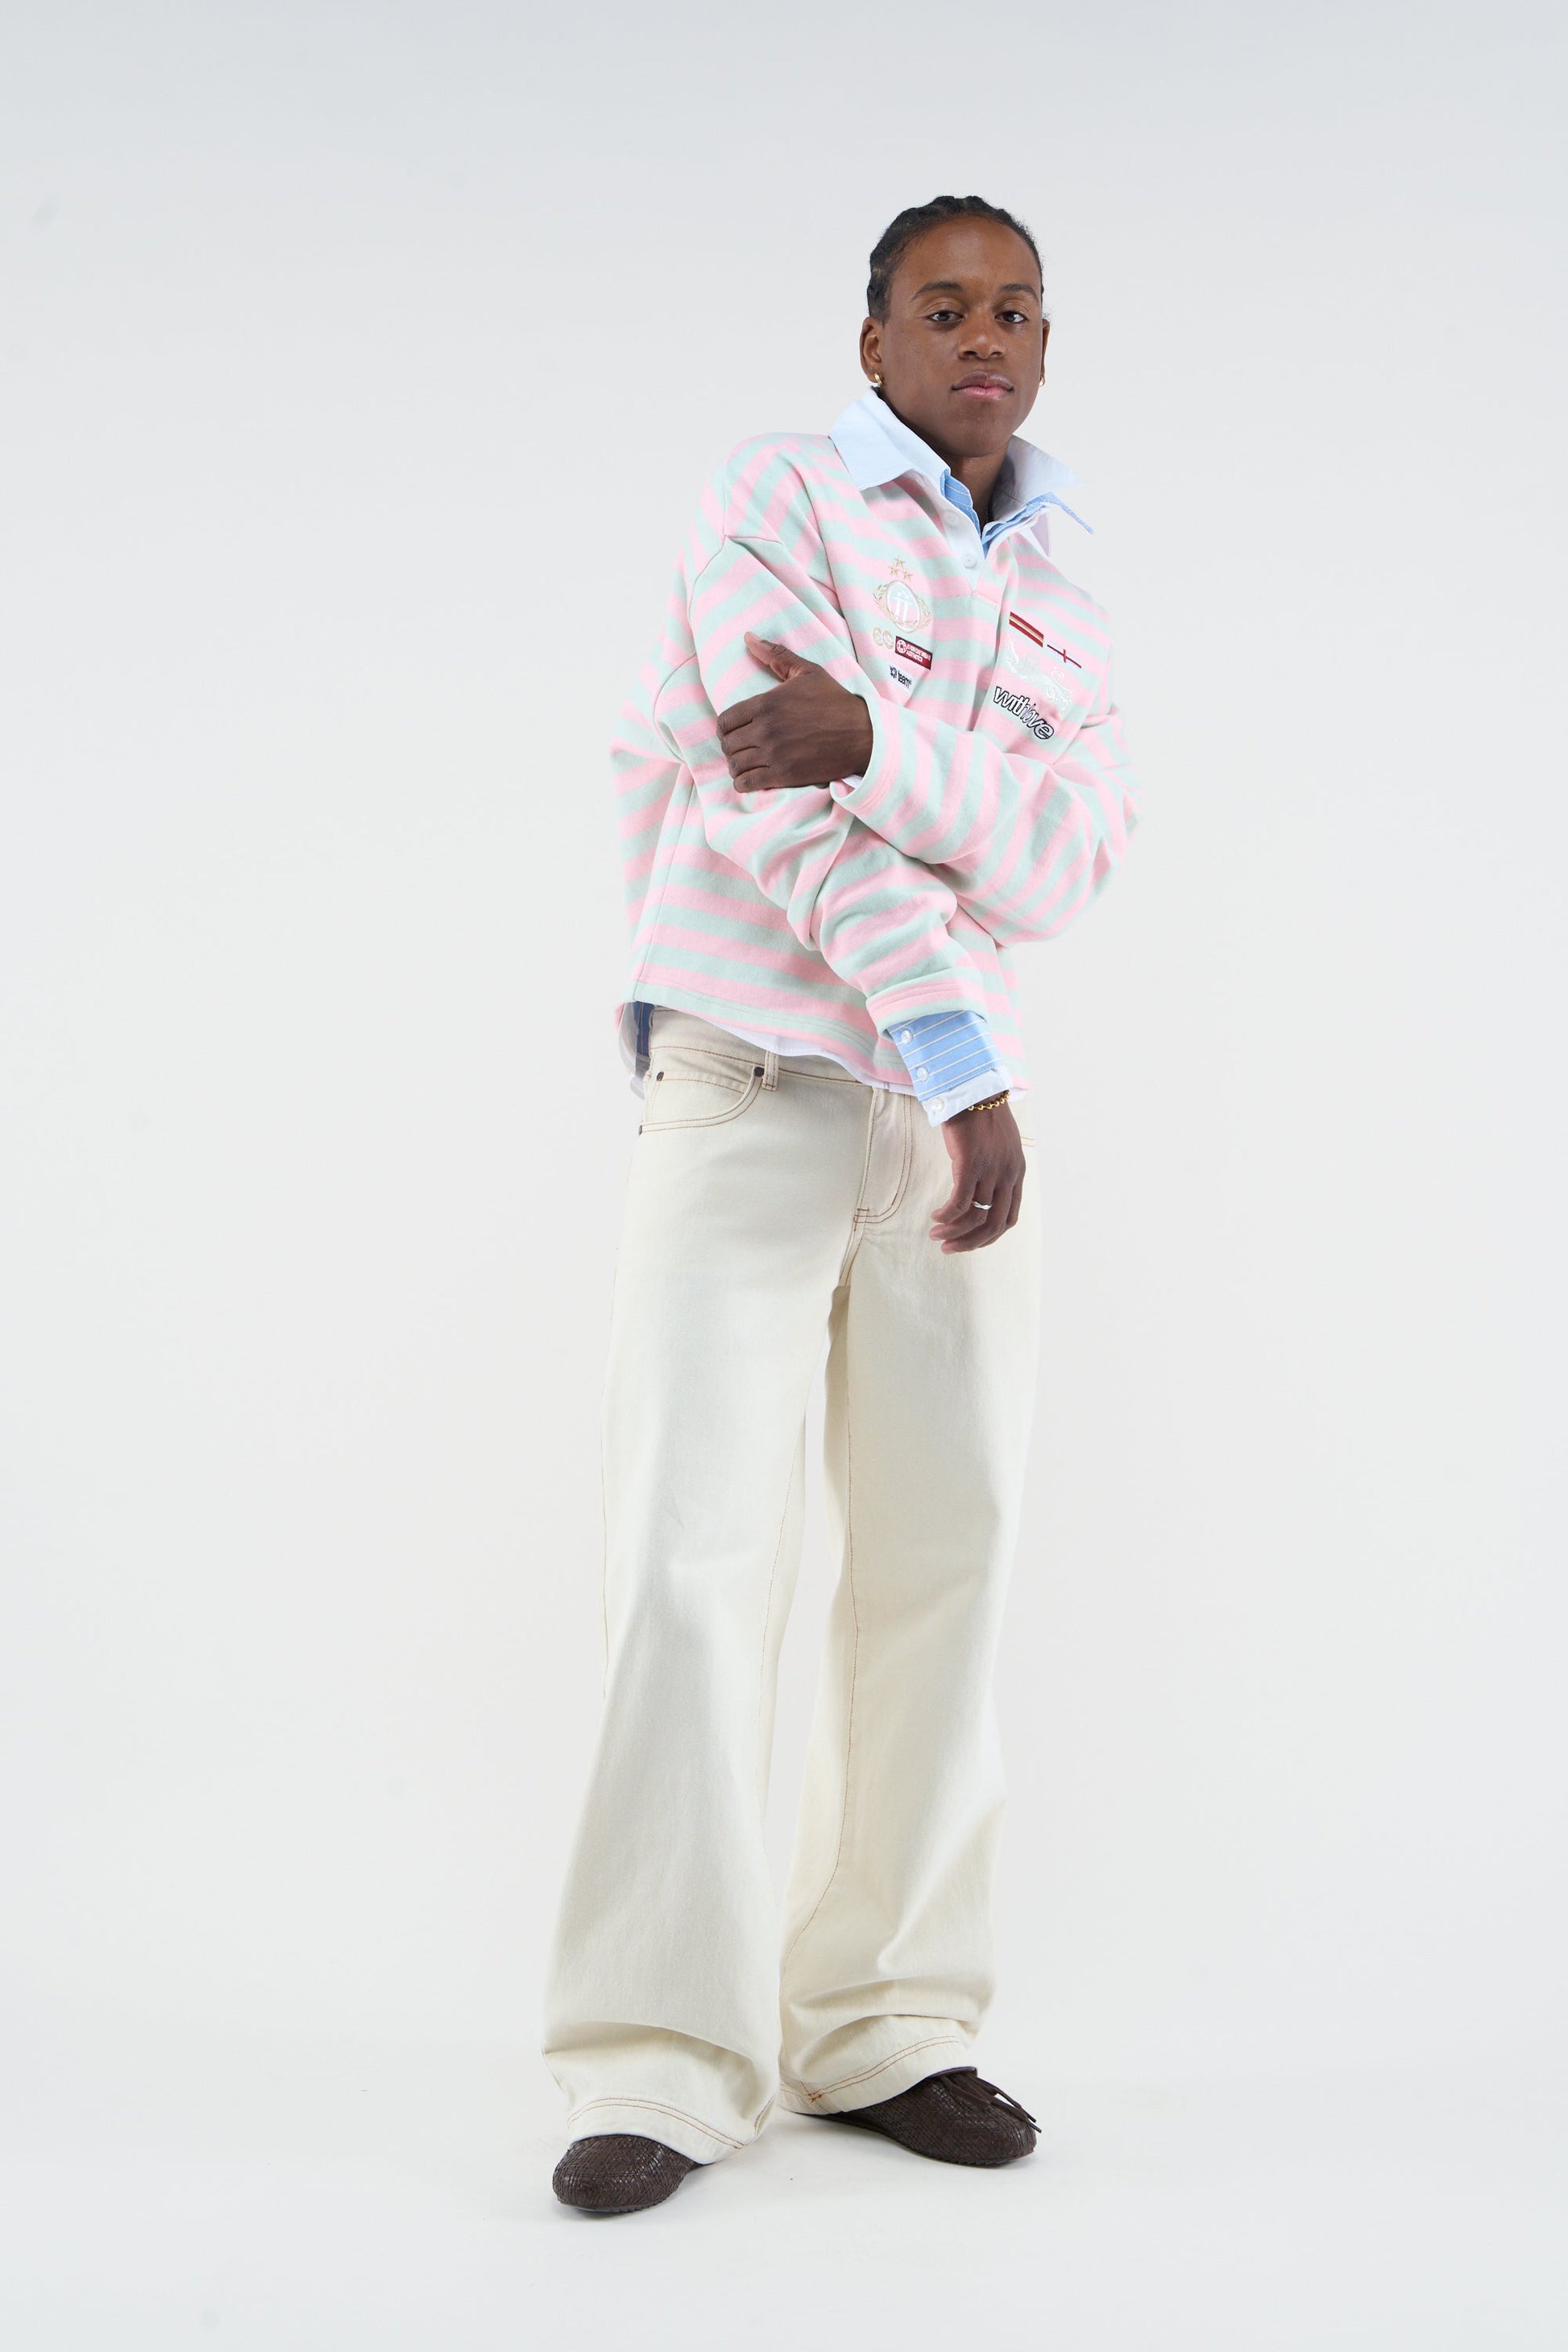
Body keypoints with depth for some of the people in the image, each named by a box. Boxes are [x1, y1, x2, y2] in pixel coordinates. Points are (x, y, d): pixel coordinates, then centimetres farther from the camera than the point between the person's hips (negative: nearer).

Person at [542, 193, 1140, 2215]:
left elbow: (1061, 867, -4)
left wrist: (869, 737, -22)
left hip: (950, 1116, 5)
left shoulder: (1063, 622, 15)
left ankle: (885, 2023, 10)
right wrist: (972, 1071, -17)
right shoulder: (776, 497, 0)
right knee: (699, 1567, -10)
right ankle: (663, 2061, -6)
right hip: (749, 1084, -5)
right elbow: (803, 807, -13)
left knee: (943, 1557, 2)